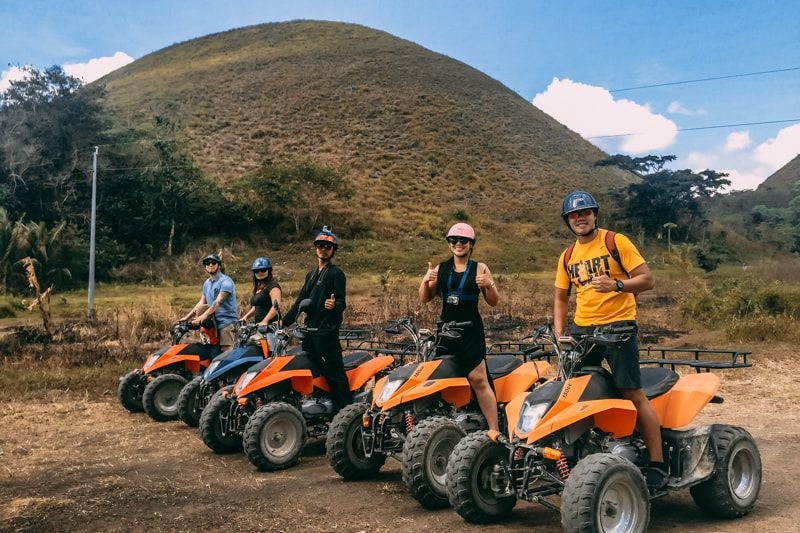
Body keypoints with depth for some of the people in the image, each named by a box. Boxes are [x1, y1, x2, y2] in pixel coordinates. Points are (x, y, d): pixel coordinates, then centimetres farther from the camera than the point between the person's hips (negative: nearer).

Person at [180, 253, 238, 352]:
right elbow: (201, 303, 15)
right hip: (214, 321, 8)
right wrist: (186, 317, 5)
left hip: (227, 322, -8)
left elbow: (218, 302, -21)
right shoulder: (206, 283, 15)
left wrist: (203, 316, -32)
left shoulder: (225, 281, -10)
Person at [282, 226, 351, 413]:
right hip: (310, 330, 8)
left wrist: (335, 306, -34)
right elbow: (300, 301, 23)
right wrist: (284, 322, 17)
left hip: (327, 331, -8)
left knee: (334, 373, -10)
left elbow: (342, 302, -11)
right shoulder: (311, 275, 22)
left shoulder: (336, 273, -2)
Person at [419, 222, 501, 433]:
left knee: (479, 380, -11)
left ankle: (494, 430, -8)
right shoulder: (440, 268, 11)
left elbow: (494, 302, 2)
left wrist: (489, 285, -18)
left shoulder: (480, 268, 3)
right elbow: (425, 299, 11)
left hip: (471, 331, -4)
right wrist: (426, 281, -7)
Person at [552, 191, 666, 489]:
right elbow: (561, 298, 20)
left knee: (634, 394, -8)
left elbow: (647, 279, -6)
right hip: (582, 329, 5)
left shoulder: (616, 242, -1)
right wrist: (559, 335, 8)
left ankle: (657, 465, -1)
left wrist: (616, 284, -23)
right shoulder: (567, 257, 14)